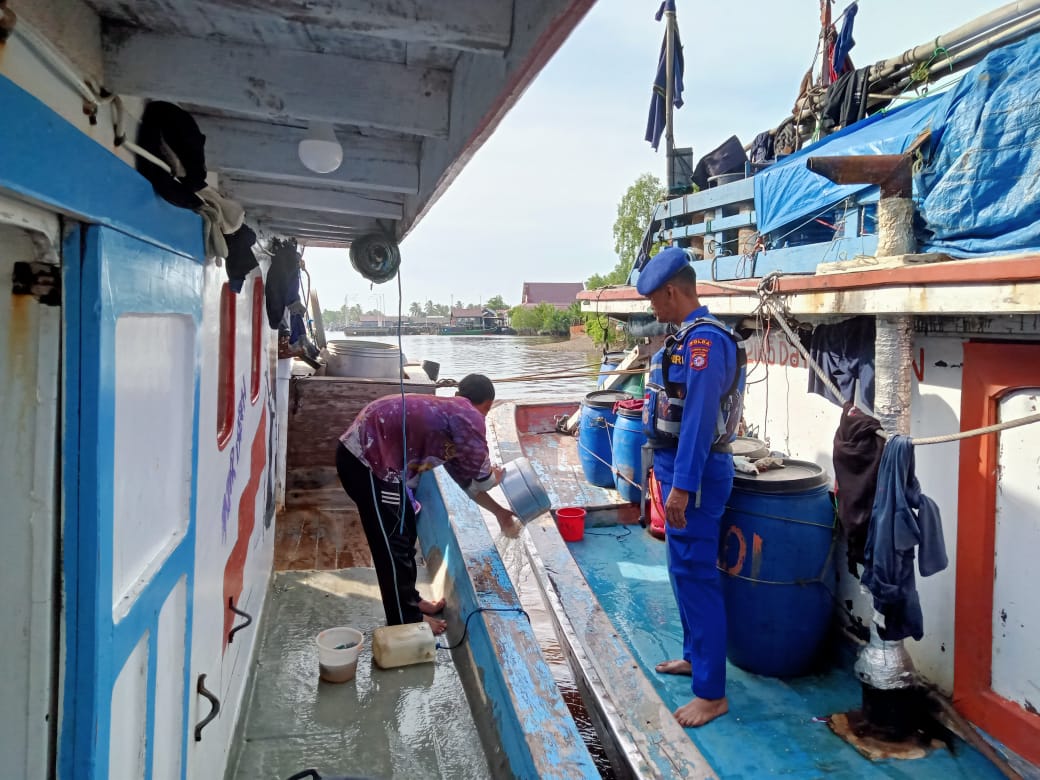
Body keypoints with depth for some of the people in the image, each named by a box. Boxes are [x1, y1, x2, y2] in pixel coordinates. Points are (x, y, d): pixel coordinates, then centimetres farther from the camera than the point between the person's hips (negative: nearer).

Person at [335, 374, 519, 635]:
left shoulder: (446, 412, 21)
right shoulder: (469, 417, -8)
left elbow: (465, 477, 28)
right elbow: (480, 477, -3)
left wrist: (499, 512, 34)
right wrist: (496, 476, 20)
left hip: (366, 454, 10)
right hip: (367, 460, -10)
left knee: (404, 533, 22)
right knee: (393, 544, 3)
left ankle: (410, 601, 39)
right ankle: (405, 621, 20)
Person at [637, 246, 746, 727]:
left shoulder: (704, 340, -19)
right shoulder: (689, 336, 11)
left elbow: (698, 418, -25)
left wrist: (681, 486, -26)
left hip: (694, 474, -10)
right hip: (679, 468, 10)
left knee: (695, 576, -3)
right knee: (684, 570, 20)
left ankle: (711, 692, 8)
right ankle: (694, 655, 36)